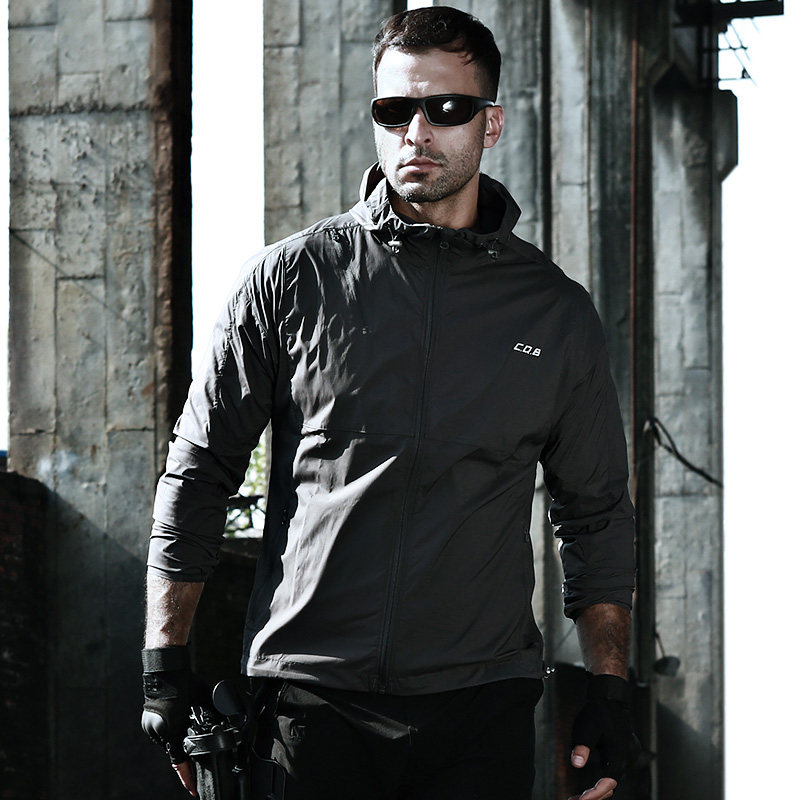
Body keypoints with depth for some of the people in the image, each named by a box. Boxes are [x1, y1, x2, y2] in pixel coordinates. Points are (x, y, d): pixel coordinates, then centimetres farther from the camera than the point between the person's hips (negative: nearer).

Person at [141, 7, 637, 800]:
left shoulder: (557, 312, 8)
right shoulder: (289, 280, 3)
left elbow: (596, 515, 16)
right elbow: (196, 470, 8)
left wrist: (609, 690, 9)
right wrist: (163, 664, 3)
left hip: (480, 705, 1)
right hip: (310, 702, -1)